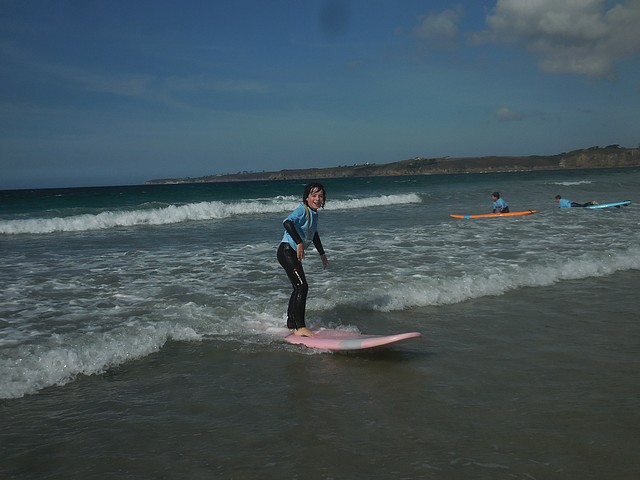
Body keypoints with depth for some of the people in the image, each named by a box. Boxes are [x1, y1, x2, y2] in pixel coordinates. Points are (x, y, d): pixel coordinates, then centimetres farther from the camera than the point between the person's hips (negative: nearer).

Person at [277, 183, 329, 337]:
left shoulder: (314, 214, 14)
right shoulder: (302, 210, -14)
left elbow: (314, 234, 30)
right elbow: (287, 222, -33)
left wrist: (322, 253, 38)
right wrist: (299, 242, -41)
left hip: (294, 254, 10)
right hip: (287, 251, -10)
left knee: (298, 289, 15)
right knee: (302, 287, -15)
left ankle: (291, 325, 26)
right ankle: (300, 327, -15)